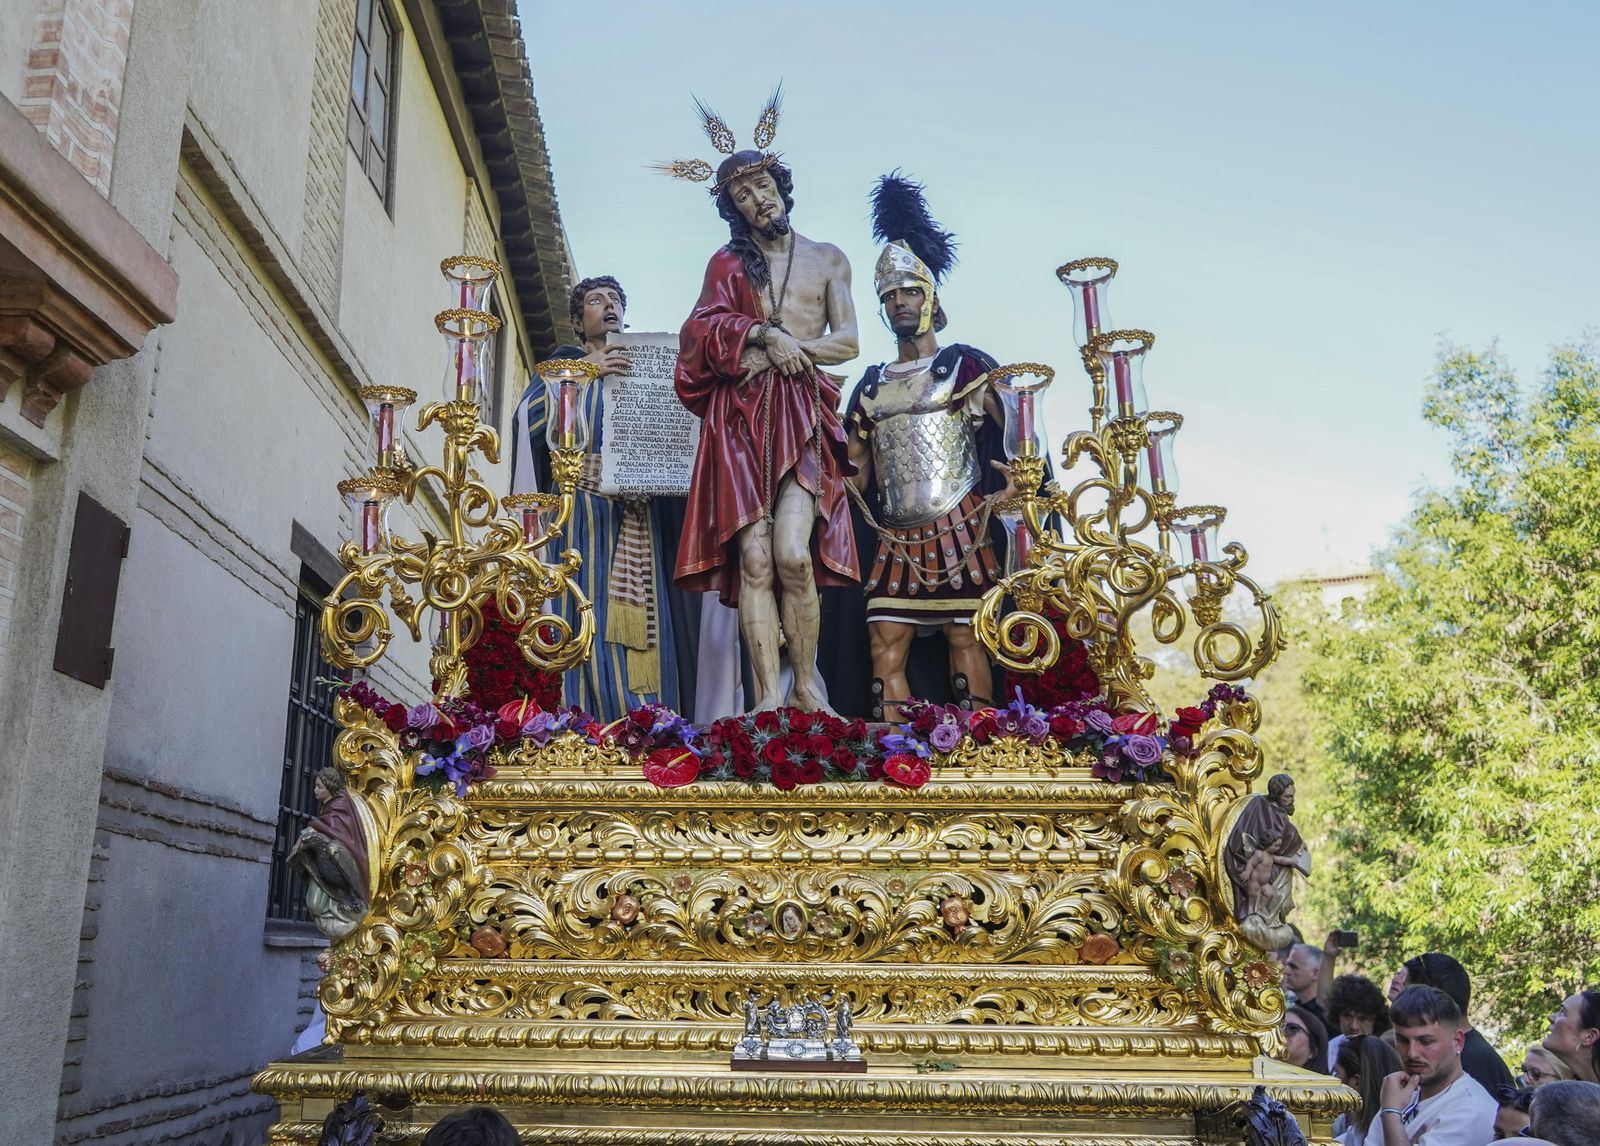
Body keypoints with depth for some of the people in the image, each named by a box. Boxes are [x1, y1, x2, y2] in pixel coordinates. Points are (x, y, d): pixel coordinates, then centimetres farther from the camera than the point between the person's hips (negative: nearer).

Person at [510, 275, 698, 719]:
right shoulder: (565, 362, 14)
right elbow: (528, 416, -4)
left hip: (639, 512, 3)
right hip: (586, 505, -3)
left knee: (646, 619, -6)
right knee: (592, 609, -15)